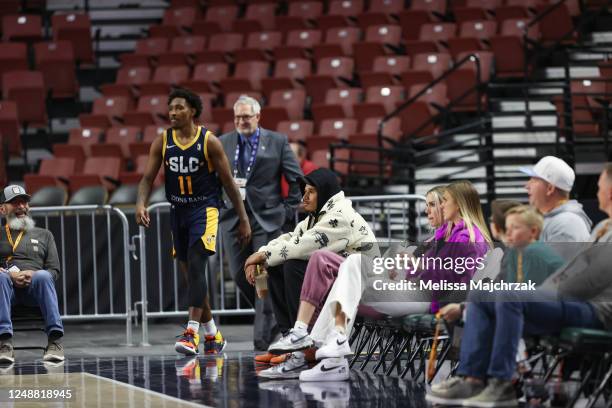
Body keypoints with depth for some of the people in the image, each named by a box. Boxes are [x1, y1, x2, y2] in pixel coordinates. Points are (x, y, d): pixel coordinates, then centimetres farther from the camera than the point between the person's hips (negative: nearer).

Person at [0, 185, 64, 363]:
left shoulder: (44, 235, 28)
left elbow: (54, 270, 16)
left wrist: (33, 275, -7)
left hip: (34, 288, 1)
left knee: (43, 276, -36)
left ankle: (55, 340, -43)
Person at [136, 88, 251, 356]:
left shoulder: (209, 142, -9)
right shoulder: (162, 142, 1)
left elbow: (228, 181, -4)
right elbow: (148, 178, 1)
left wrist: (243, 220, -3)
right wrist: (141, 204, -20)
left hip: (205, 208, -5)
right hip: (178, 210, 5)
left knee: (196, 264, -21)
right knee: (189, 273, 10)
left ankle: (192, 331, -25)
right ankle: (212, 334, 23)